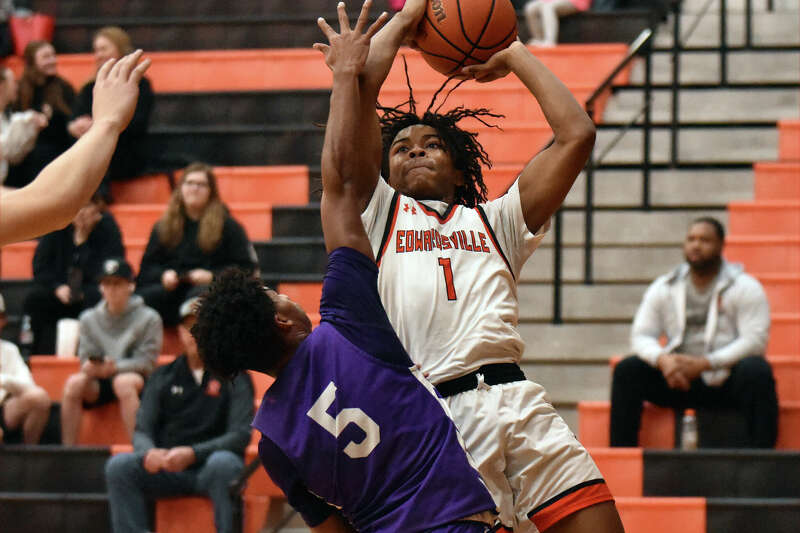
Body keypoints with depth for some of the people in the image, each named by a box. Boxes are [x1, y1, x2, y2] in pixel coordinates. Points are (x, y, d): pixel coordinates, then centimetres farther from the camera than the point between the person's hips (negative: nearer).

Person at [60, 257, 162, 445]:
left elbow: (147, 362, -7)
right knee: (74, 382, -27)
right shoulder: (89, 318, 12)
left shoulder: (149, 318, 0)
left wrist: (115, 367, -23)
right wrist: (91, 367, -18)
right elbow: (86, 357, 8)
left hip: (134, 376, -3)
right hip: (99, 382, 3)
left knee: (123, 382, -37)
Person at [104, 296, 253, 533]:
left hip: (209, 465, -3)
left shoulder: (233, 376, 5)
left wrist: (193, 454, -23)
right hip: (167, 469, 3)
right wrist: (149, 452, -18)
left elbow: (240, 434, -6)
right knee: (118, 466, -25)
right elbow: (142, 431, 8)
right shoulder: (163, 377, 16)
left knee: (223, 463, -38)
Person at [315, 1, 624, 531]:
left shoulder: (493, 221, 28)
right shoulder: (378, 213, 21)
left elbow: (576, 134, 22)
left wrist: (515, 55, 32)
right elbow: (360, 87, 11)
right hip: (430, 415, -3)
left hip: (519, 404, 3)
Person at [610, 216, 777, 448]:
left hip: (725, 379, -3)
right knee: (627, 370, -17)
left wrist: (704, 364, -23)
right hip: (678, 379, 3)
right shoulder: (663, 288, 9)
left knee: (757, 371, -34)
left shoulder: (744, 288, -2)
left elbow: (755, 340, -13)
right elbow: (641, 335, 4)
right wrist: (662, 359, -21)